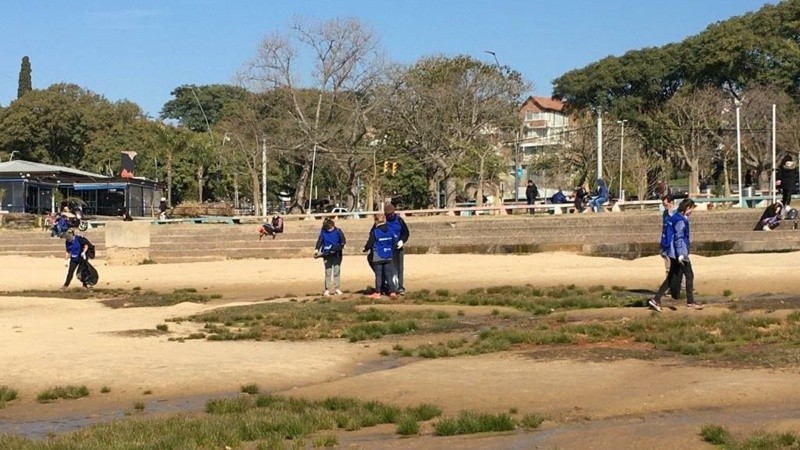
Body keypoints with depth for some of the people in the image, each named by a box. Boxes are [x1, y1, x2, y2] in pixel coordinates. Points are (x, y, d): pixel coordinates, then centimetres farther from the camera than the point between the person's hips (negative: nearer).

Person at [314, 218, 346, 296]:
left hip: (337, 255, -1)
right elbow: (319, 241, -1)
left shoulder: (338, 231, -2)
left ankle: (337, 288, 4)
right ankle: (327, 289, 3)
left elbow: (343, 240, -8)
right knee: (328, 272, -1)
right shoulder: (323, 232, 2)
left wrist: (343, 245, -28)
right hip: (327, 255, 1)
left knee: (337, 271, -3)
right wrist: (316, 250, -14)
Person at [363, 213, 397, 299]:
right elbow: (395, 242, 9)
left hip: (377, 257, -4)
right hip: (388, 257, 4)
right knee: (389, 275, 7)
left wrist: (365, 249, 11)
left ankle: (377, 292, 10)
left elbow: (369, 244, -9)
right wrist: (392, 251, 23)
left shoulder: (374, 232, -13)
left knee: (378, 275, 4)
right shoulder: (390, 230, 1)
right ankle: (392, 291, -1)